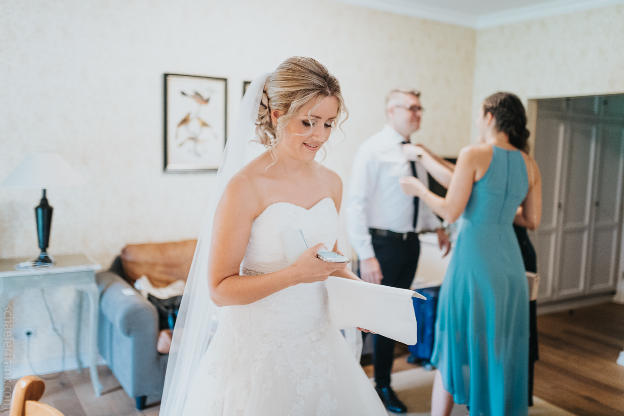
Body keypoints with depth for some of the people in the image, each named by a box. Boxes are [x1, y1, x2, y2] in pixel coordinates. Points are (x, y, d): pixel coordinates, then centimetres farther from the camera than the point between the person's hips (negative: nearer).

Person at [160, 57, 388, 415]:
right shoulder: (245, 187, -17)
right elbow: (219, 289, -15)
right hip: (259, 348, -6)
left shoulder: (331, 182, 3)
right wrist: (294, 274, -25)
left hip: (317, 340, 6)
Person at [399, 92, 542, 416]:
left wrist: (420, 190, 2)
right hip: (509, 259, 5)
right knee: (502, 349, 17)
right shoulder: (529, 164, 6)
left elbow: (451, 212, -13)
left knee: (455, 345, 9)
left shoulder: (474, 154, -10)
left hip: (474, 258, -5)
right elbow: (532, 220, 10)